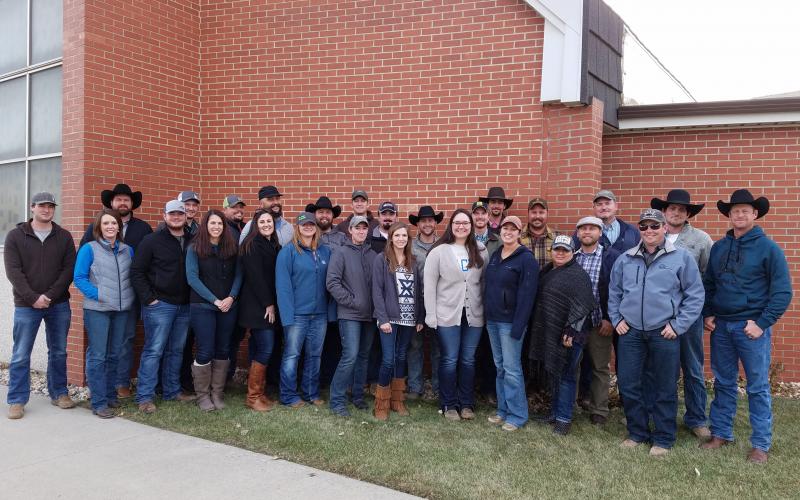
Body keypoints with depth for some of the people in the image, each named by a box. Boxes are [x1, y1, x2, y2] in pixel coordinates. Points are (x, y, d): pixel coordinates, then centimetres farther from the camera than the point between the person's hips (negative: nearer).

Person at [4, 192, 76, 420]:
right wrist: (33, 298, -16)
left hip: (59, 305, 2)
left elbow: (69, 269, -1)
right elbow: (13, 271, -6)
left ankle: (59, 393, 23)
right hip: (26, 306, -2)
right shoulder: (15, 236, 1)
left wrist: (50, 295, -13)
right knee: (21, 355, 1)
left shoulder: (64, 236, 5)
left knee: (58, 352, 10)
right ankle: (16, 400, 11)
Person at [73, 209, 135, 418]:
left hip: (122, 310, 5)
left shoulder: (127, 250, 10)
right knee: (97, 356, -3)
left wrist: (130, 296, 2)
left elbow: (132, 276, 16)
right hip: (97, 309, -5)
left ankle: (110, 395, 24)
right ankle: (99, 403, 3)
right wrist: (98, 295, -15)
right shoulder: (89, 249, -4)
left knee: (114, 354, 12)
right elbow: (79, 277, -7)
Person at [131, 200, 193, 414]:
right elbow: (137, 272, -6)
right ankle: (145, 397, 1)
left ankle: (172, 391, 23)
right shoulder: (152, 240, -5)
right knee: (154, 350, -4)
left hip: (184, 306, 5)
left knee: (176, 350, 13)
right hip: (159, 304, -5)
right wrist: (148, 298, -11)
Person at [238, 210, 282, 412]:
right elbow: (255, 276, -14)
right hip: (257, 305, -7)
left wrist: (273, 304, 7)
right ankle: (253, 396, -1)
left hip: (270, 305, 7)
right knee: (265, 348, -10)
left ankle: (259, 393, 15)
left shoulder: (274, 245, 14)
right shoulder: (252, 245, -8)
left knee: (260, 349, 9)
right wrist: (268, 303, -12)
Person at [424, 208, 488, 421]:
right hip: (447, 315, -3)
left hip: (474, 315, 3)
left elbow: (485, 282, 8)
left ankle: (467, 404, 23)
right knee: (449, 360, 3)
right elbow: (429, 285, -5)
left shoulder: (480, 252, 6)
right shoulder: (439, 251, -5)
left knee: (468, 360, 11)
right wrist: (431, 316, -8)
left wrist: (487, 310, 2)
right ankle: (449, 405, 17)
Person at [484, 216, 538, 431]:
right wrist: (486, 313, 8)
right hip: (492, 320, 7)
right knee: (500, 367, 13)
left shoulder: (526, 259, -10)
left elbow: (526, 295, -15)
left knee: (512, 369, -4)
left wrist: (518, 326, -19)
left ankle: (518, 415, 7)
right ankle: (503, 410, 22)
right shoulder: (494, 256, 11)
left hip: (510, 322, -7)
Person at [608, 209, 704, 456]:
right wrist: (616, 319, 8)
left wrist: (678, 325, -7)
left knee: (664, 389, 6)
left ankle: (663, 439, 20)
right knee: (628, 385, 7)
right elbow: (614, 292, 18)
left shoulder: (681, 257, -3)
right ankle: (637, 432, 24)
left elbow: (695, 294, -2)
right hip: (630, 332, 3)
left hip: (664, 334, -3)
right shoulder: (625, 259, 8)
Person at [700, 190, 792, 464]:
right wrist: (707, 315, 6)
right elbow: (708, 284, 17)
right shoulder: (719, 247, 8)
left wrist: (762, 323, -12)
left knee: (758, 387, 2)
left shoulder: (769, 248, -6)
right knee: (723, 384, 12)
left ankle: (761, 445, 11)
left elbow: (783, 291, -7)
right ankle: (721, 433, 23)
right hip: (720, 327, 4)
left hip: (752, 328, -4)